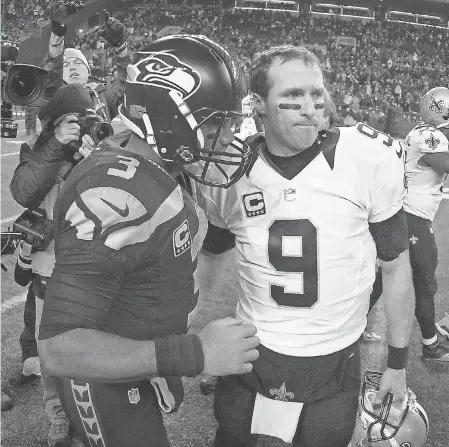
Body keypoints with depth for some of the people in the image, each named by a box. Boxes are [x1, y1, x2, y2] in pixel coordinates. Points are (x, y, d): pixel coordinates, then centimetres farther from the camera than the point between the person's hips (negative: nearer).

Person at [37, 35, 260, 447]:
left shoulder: (159, 173, -4)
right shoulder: (115, 197, -33)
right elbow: (59, 348, -33)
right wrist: (195, 354, -34)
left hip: (142, 373, 9)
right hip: (111, 393, -9)